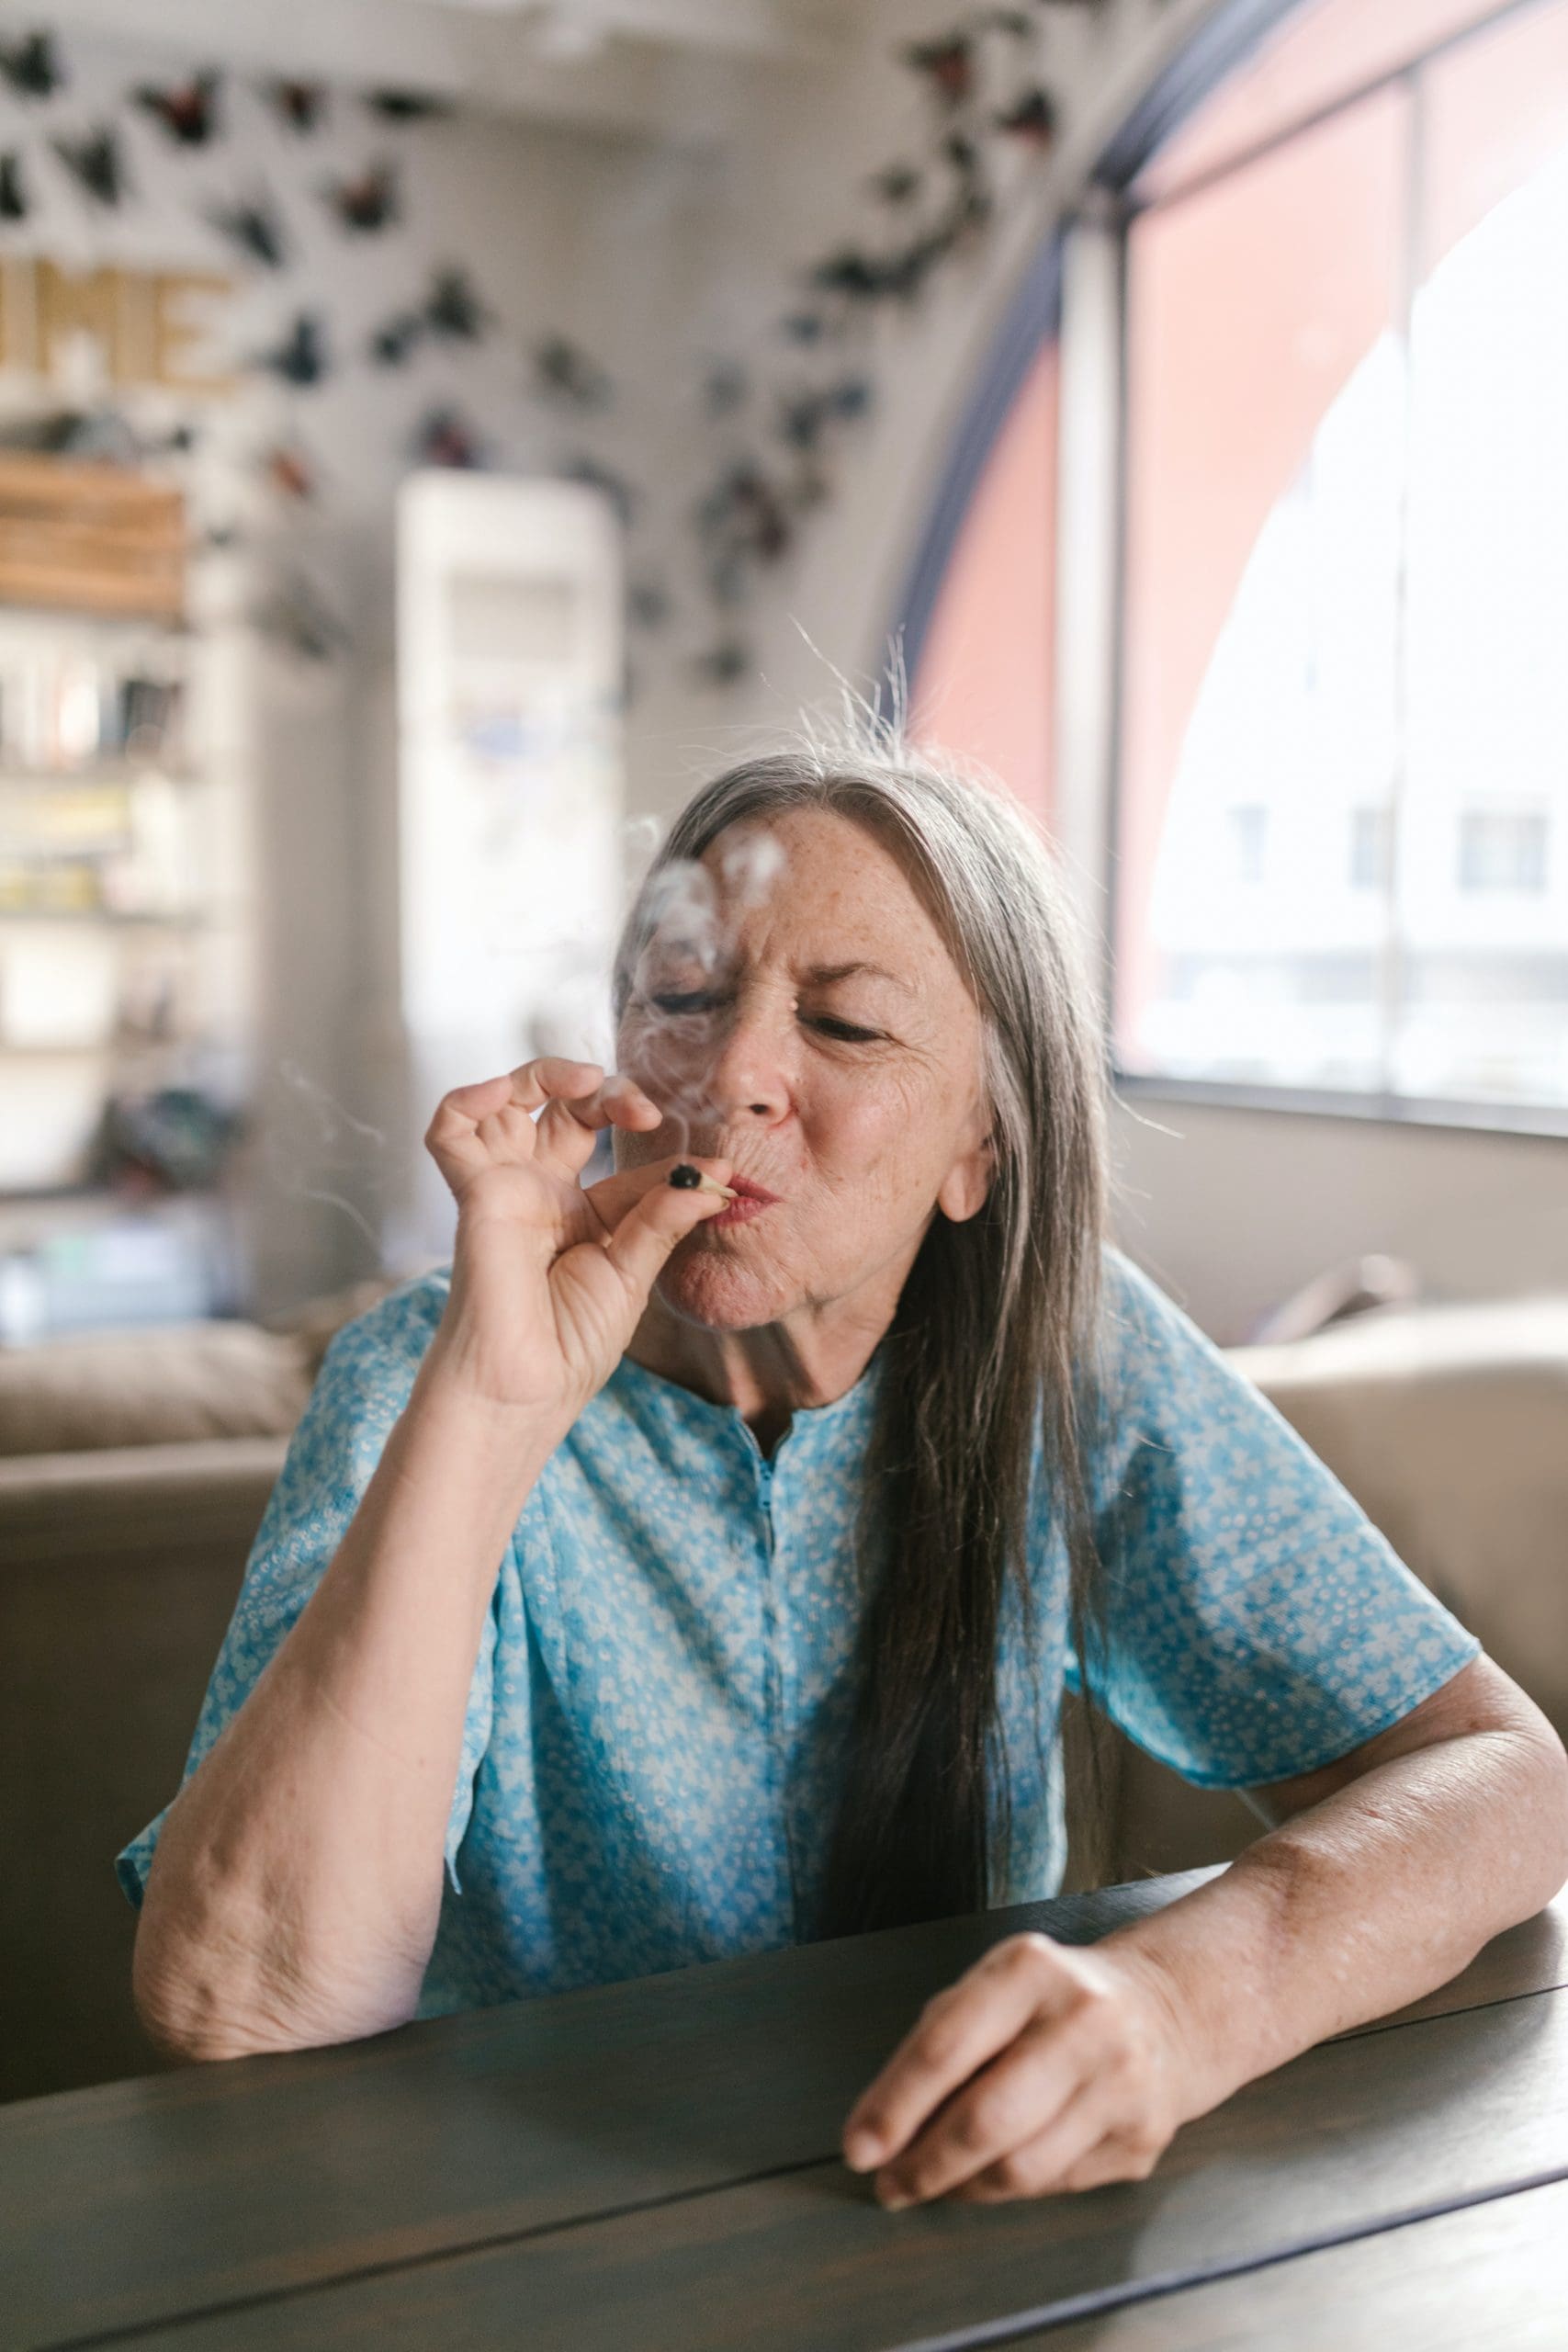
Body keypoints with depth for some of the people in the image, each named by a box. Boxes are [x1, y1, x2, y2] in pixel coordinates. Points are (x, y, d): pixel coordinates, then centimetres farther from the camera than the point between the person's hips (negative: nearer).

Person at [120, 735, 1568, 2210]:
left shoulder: (1075, 1369, -9)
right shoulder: (422, 1382, -13)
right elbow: (225, 2010, -23)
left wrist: (1181, 2000, -30)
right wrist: (490, 1407, -32)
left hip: (954, 2200, 1)